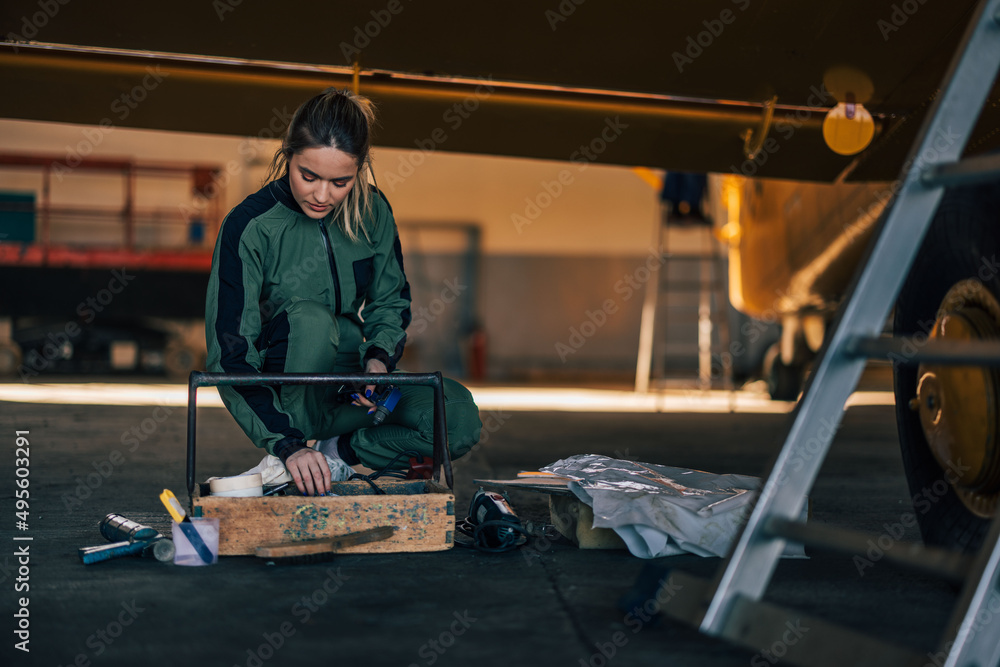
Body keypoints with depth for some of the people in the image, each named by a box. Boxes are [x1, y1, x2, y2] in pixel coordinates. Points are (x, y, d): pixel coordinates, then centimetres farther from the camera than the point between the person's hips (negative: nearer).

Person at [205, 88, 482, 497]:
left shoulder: (372, 212, -6)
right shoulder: (249, 227, -19)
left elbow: (391, 301, 9)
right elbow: (229, 357, -23)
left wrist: (379, 358, -14)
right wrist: (287, 444, -34)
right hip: (280, 393, -3)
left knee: (459, 417, -22)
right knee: (310, 318, -37)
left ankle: (339, 451, -5)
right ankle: (289, 459, -19)